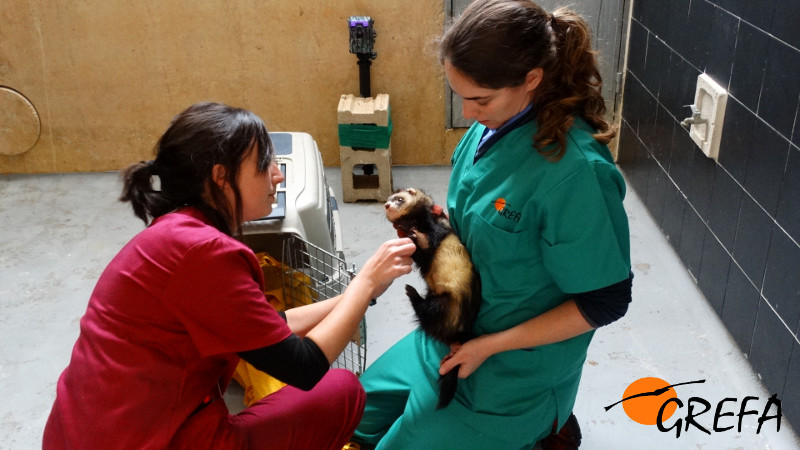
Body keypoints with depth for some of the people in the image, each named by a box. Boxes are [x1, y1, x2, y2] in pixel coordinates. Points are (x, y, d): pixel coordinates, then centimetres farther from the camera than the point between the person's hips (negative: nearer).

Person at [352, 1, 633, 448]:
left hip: (514, 369, -8)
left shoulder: (575, 170, -31)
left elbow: (606, 301, -22)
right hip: (457, 331, 8)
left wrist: (490, 345, -19)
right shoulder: (494, 124, -7)